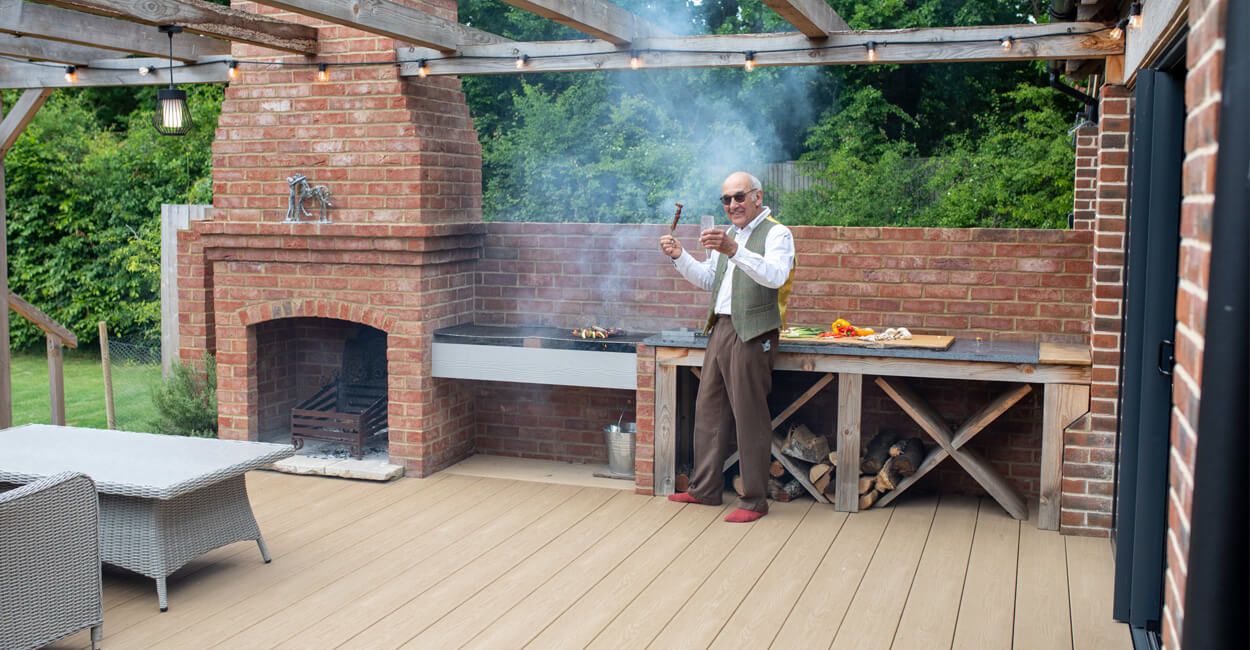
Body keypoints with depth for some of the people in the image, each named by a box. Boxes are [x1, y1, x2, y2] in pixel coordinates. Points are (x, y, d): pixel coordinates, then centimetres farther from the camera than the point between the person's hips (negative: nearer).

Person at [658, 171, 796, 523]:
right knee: (708, 410, 12)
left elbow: (775, 276, -24)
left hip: (752, 333, -8)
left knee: (749, 417, -5)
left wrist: (733, 251, -36)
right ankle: (705, 489, 23)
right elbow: (707, 281, 24)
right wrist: (680, 257, 8)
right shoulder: (727, 236, 20)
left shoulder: (776, 233, -7)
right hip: (721, 329, 9)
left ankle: (755, 500, 3)